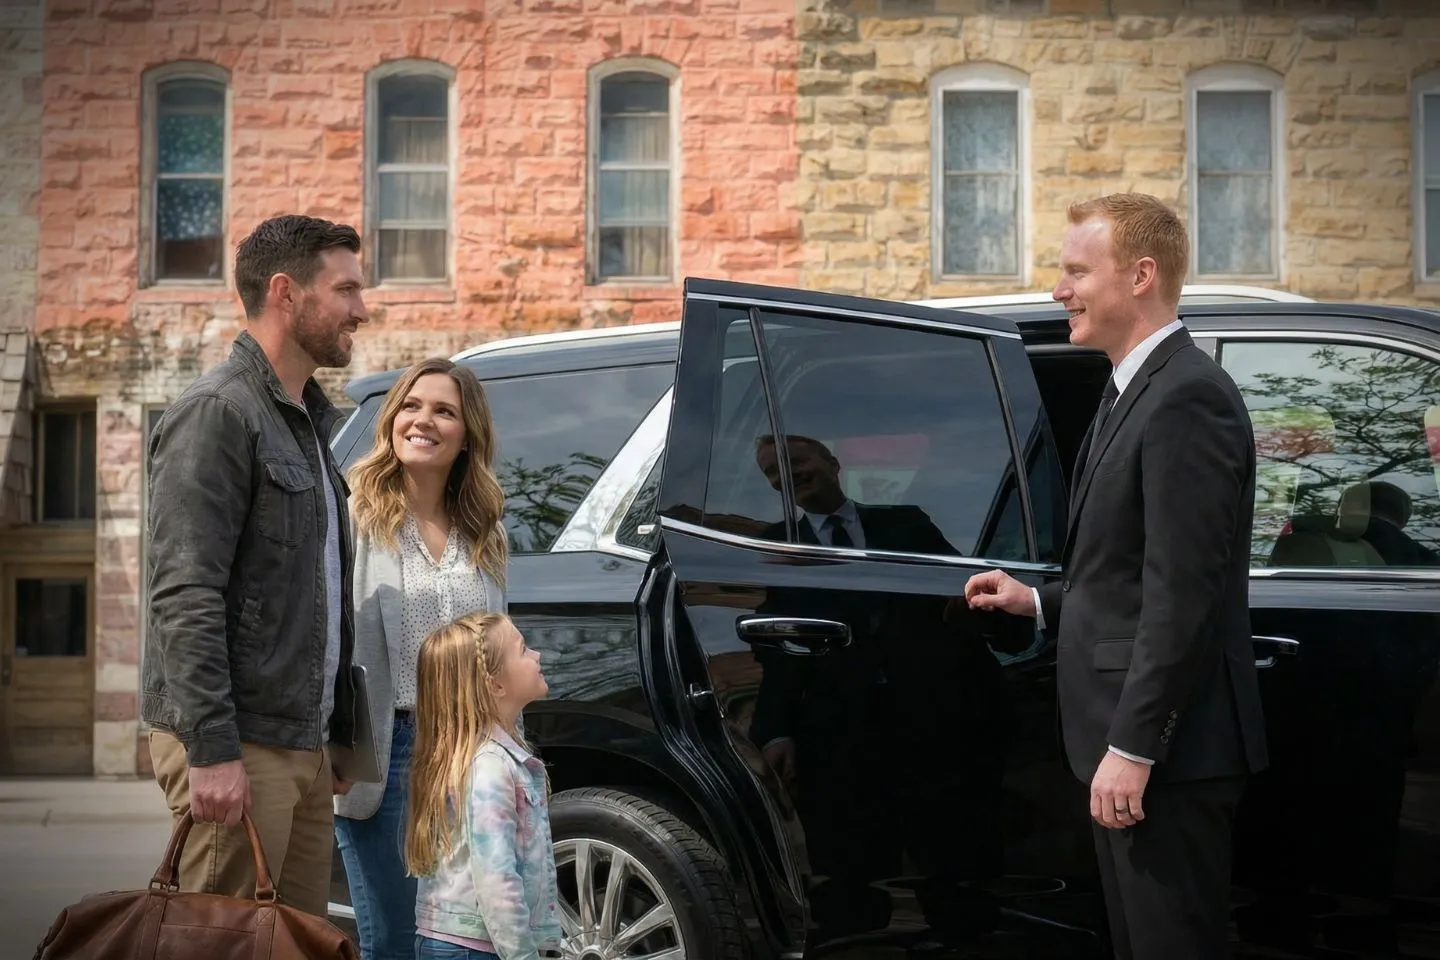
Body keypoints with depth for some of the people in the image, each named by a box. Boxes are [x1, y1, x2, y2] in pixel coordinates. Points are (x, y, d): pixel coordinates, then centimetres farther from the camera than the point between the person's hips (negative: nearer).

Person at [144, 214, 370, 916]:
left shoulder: (306, 422, 20)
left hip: (303, 747, 9)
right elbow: (185, 595, -19)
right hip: (237, 750, -9)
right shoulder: (219, 412, -10)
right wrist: (211, 750, -23)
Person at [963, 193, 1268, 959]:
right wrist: (1040, 603, 10)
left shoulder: (1185, 396, -16)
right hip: (1127, 744, 10)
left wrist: (1132, 748, -22)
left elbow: (1183, 588, -22)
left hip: (1166, 749, -10)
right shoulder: (1134, 390, 15)